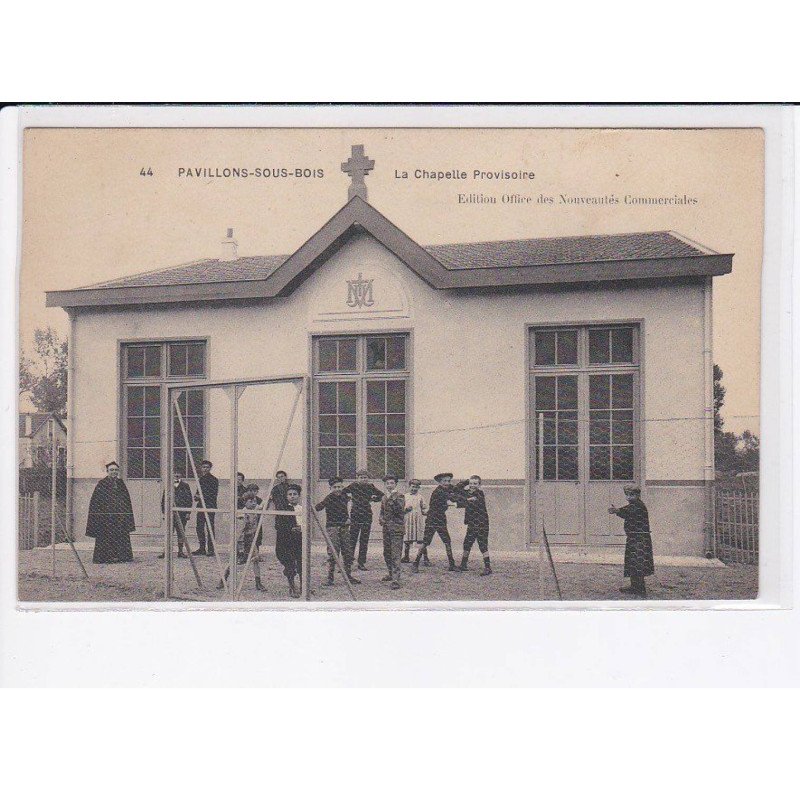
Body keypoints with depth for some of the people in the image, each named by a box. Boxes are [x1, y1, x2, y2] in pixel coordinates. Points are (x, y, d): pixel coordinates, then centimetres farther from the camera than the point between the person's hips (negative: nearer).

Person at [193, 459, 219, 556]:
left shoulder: (213, 480, -5)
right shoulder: (201, 479, 17)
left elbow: (213, 495, -11)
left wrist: (200, 497, -12)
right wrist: (197, 496, 2)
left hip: (210, 507, -7)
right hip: (201, 506, 7)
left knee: (210, 528, -7)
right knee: (200, 528, 7)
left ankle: (211, 549, -4)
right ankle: (202, 548, 14)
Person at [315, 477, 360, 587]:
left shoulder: (344, 496, 9)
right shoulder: (329, 498, -9)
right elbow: (318, 507, -26)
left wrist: (347, 518, 12)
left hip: (344, 527, 6)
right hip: (332, 527, -6)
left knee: (348, 552, 8)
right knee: (333, 553, -11)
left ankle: (348, 575, 20)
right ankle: (330, 577, -5)